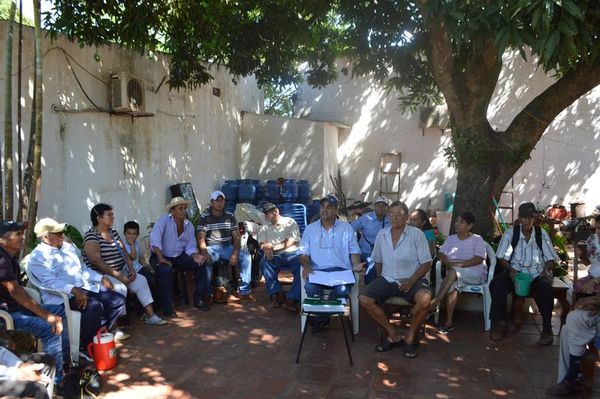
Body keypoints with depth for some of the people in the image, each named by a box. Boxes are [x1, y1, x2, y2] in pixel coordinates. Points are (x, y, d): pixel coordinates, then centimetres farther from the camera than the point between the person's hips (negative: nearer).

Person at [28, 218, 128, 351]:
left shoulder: (68, 246, 20)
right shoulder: (38, 257, -6)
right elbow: (50, 281, -19)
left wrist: (101, 278, 12)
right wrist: (74, 290, -32)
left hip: (85, 289, 8)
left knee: (118, 300, -4)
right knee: (94, 306, -33)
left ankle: (98, 334, 7)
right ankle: (85, 347, -15)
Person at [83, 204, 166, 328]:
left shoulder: (113, 232, 11)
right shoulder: (91, 236, -16)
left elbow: (124, 252, 12)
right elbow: (96, 261, -25)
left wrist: (131, 269, -3)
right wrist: (117, 276, -25)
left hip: (121, 272, 9)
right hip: (101, 275, -9)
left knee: (141, 280, 1)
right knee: (120, 288, -32)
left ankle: (150, 315, 8)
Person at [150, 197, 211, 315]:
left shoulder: (189, 225, 6)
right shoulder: (164, 219, -12)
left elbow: (190, 247, 3)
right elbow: (154, 238, -24)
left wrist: (195, 256, -20)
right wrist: (161, 258, -31)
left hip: (179, 257, 5)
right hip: (161, 256, -5)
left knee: (200, 264, -15)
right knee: (165, 271, -36)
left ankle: (199, 299, -2)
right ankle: (168, 308, -23)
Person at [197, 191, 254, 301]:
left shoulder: (230, 216, 7)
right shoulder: (204, 217, -1)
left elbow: (237, 237, 4)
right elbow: (200, 238, -9)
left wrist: (235, 253, -13)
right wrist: (204, 252, -28)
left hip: (227, 247, 3)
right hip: (211, 248, -3)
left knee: (246, 256, -20)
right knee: (205, 260, -36)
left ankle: (244, 292, -15)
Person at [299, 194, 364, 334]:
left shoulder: (346, 228, 15)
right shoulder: (310, 229, 16)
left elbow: (354, 251, 12)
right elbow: (304, 253, 11)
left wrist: (356, 264, -10)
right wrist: (306, 266, -12)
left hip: (341, 270, 0)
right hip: (317, 270, 0)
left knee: (343, 289, -33)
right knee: (310, 287, -34)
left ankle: (319, 319, -6)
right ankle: (322, 318, -4)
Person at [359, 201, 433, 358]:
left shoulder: (417, 234, -4)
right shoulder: (382, 235, 8)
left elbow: (426, 263, -5)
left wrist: (412, 281, -17)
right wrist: (380, 280, 5)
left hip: (412, 280, -3)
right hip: (387, 279, 4)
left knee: (424, 298, -35)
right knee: (364, 299, -20)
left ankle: (411, 336, -8)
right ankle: (394, 335, -6)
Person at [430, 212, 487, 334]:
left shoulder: (477, 239, 5)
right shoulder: (450, 238, 19)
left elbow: (479, 259, -10)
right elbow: (440, 254, 8)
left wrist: (459, 264, -20)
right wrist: (447, 263, -14)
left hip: (476, 273, -3)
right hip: (454, 274, 3)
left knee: (453, 271, -35)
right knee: (452, 284, -33)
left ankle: (436, 302, -32)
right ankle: (449, 322, -32)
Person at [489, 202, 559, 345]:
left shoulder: (541, 234, 4)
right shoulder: (511, 233, 1)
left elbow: (551, 258, 6)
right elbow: (502, 257, -1)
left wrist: (546, 269, -14)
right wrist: (510, 269, -20)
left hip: (537, 274, 0)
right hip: (515, 272, 0)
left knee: (545, 287, -34)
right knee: (496, 283, -30)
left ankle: (547, 328, -17)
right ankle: (500, 323, -15)